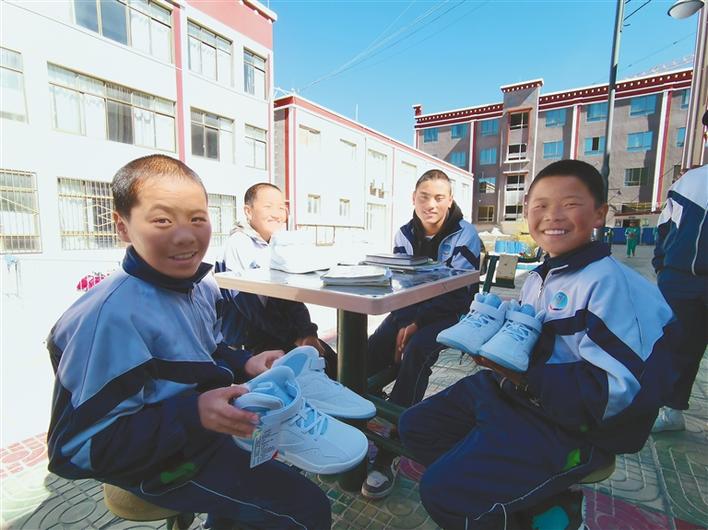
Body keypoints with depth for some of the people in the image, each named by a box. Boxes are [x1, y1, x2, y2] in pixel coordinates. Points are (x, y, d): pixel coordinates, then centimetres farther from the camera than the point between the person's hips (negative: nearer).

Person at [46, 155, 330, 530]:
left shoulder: (203, 287, -4)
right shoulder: (113, 314, -30)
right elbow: (77, 448, -26)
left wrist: (244, 364, -8)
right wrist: (192, 414, -36)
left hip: (209, 428, 8)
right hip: (167, 465, -8)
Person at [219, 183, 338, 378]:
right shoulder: (237, 244, -13)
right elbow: (250, 306, -19)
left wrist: (307, 332, -8)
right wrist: (294, 337, -18)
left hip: (278, 331, 6)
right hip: (248, 340, -6)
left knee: (331, 360, -7)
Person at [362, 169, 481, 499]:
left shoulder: (464, 235, -9)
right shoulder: (404, 234, 4)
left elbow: (456, 292, -14)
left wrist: (418, 324, -20)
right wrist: (403, 324, -15)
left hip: (450, 314, -4)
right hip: (410, 311, 5)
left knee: (415, 351, -33)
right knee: (372, 350, -24)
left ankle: (387, 455, -25)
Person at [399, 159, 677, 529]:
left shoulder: (609, 283, -17)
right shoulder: (537, 278, 11)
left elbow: (618, 389, -23)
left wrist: (522, 375, -27)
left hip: (568, 426, -9)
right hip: (508, 393, 9)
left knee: (444, 491, -19)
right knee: (414, 427, 9)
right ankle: (527, 499, 12)